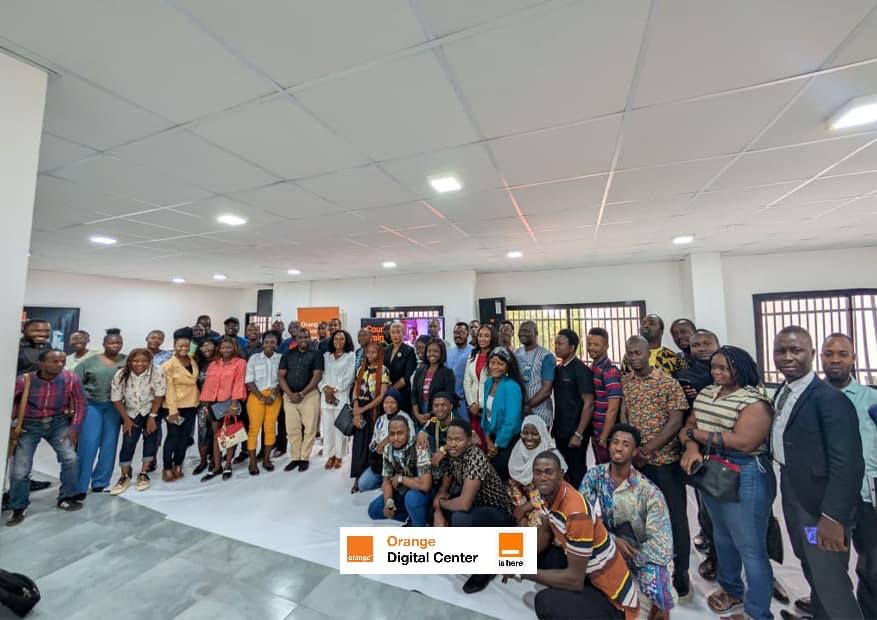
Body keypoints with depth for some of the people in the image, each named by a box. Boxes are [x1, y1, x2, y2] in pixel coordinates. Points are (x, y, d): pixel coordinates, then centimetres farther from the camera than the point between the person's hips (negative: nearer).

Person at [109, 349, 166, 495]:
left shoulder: (157, 372, -21)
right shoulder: (121, 375, -15)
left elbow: (159, 395, -15)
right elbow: (116, 399, -6)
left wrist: (152, 417, -14)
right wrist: (126, 419, -7)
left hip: (151, 411, -1)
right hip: (131, 413, 1)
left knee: (151, 440, -3)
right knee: (128, 443, -4)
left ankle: (144, 473, 15)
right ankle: (125, 476, 18)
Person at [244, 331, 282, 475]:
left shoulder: (280, 358, 2)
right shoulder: (254, 358, 1)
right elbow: (249, 381, -2)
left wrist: (273, 395, -10)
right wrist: (261, 397, -10)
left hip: (275, 396, 1)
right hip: (257, 396, -1)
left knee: (270, 427, 5)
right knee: (254, 427, 0)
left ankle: (266, 459, 19)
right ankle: (252, 462, 10)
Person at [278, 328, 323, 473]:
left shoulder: (315, 355, 1)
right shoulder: (287, 354, 9)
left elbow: (317, 376, -6)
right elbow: (281, 376, 4)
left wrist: (302, 393, -12)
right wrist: (290, 394, -9)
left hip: (310, 394, -3)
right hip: (290, 395, 3)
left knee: (309, 428, 0)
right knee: (292, 429, 7)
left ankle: (305, 458, 14)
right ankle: (295, 458, 20)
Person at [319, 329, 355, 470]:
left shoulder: (350, 356, 3)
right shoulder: (326, 355, 14)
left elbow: (349, 377, -5)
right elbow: (321, 374, 8)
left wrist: (334, 389, -9)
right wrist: (325, 389, -8)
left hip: (342, 396, -3)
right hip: (326, 395, 3)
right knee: (327, 426, 4)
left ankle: (339, 456, 11)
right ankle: (330, 455, 17)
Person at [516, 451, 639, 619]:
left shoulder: (576, 512, -32)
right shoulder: (549, 493, -7)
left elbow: (575, 580, -26)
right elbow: (545, 533, 6)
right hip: (590, 574, 8)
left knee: (545, 602, -27)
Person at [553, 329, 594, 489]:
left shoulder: (581, 370, -14)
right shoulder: (558, 369, 6)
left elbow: (588, 404, -16)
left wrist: (579, 434, -18)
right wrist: (554, 427, 10)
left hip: (575, 433, -7)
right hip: (560, 431, 7)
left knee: (577, 472, 7)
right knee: (563, 471, 17)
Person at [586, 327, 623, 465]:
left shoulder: (610, 371, -19)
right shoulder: (592, 367, 6)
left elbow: (612, 409, -21)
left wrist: (604, 437, -18)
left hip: (607, 435, -7)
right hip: (595, 432, 8)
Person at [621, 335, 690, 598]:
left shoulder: (669, 383, -8)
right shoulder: (624, 382, 3)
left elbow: (676, 422, -11)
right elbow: (622, 416, 3)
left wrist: (647, 449, -15)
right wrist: (632, 448, -9)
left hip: (665, 460, -3)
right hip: (634, 460, 4)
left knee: (675, 515, 6)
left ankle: (681, 571, 24)